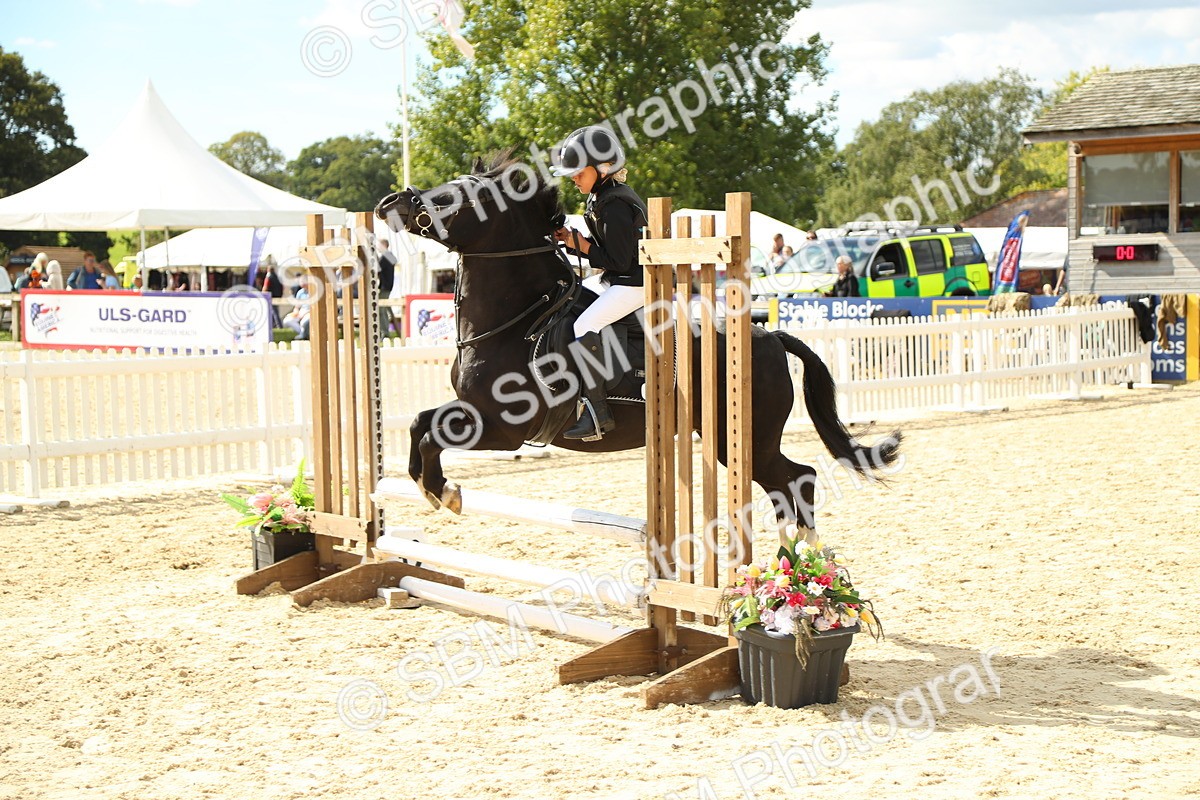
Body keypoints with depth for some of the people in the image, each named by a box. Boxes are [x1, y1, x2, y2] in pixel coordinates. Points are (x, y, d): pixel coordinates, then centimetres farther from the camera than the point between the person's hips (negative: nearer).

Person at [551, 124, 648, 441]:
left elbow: (618, 261, -22)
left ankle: (598, 412, -25)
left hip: (634, 283, -12)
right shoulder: (600, 197, 11)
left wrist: (581, 245, -15)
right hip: (611, 278, 12)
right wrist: (572, 240, 2)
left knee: (585, 326, -25)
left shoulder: (614, 206, -21)